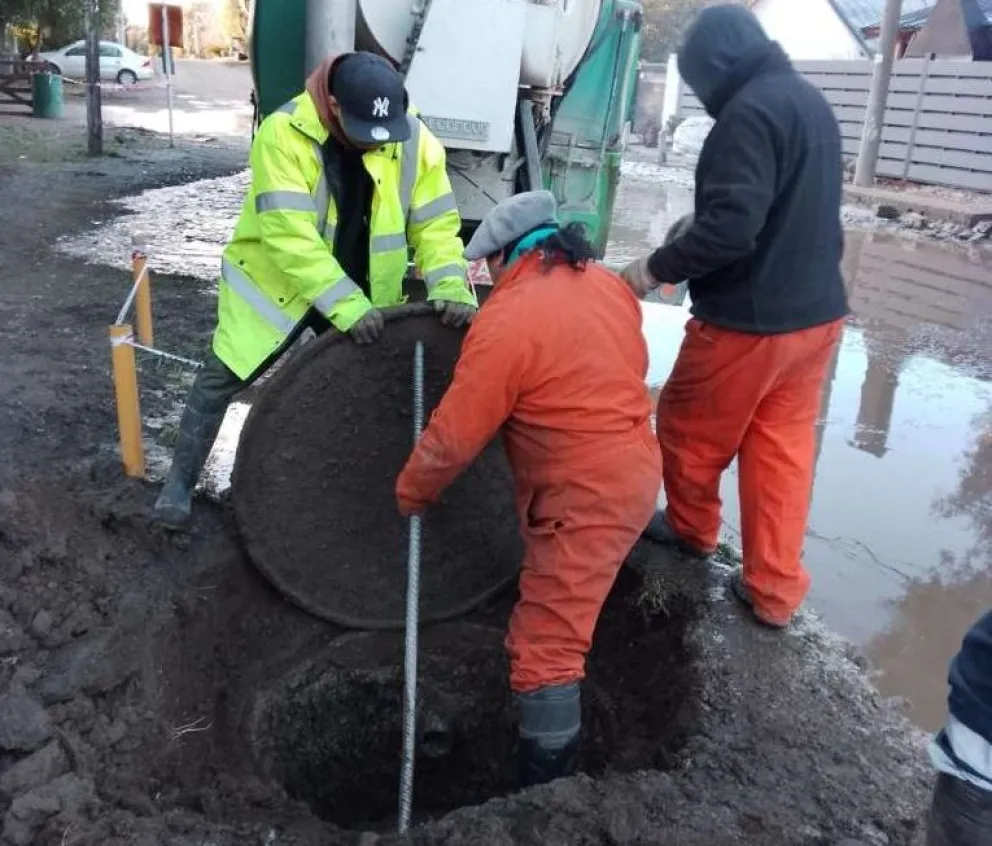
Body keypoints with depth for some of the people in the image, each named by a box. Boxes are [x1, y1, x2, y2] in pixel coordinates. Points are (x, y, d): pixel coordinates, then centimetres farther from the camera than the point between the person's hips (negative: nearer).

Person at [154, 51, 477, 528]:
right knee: (222, 378, 0)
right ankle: (180, 482, 18)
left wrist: (451, 287, -30)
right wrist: (346, 306, -41)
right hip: (276, 281, -3)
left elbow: (435, 225, -12)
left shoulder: (415, 141, -15)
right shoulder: (283, 135, -27)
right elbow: (290, 235, -34)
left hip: (361, 293, 3)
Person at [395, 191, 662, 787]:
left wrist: (410, 491, 4)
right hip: (636, 468, 9)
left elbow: (454, 435, -12)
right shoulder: (608, 284, 6)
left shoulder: (509, 320, -17)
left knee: (544, 650, -4)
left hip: (588, 495, -9)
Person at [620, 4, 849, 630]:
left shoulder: (750, 110, -17)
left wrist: (657, 267, -15)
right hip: (817, 313, 9)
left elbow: (732, 226, -27)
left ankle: (692, 529, 37)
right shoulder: (813, 103, 12)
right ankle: (775, 591, 20)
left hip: (749, 321, -9)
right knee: (784, 447, 14)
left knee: (690, 431, 14)